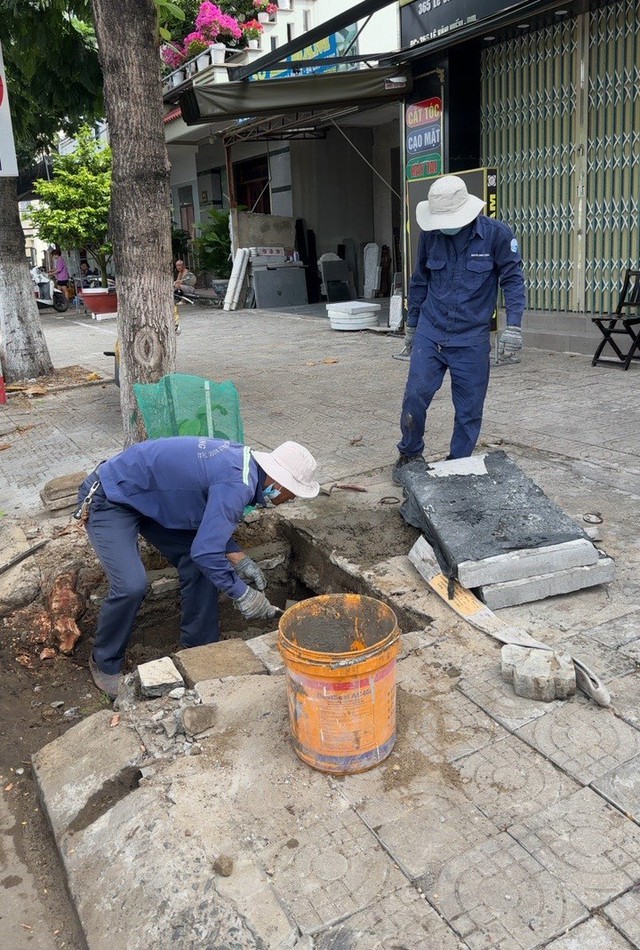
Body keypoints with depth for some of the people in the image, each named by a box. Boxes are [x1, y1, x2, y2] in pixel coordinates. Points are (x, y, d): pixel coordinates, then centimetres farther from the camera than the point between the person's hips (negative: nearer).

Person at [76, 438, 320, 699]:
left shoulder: (244, 459, -1)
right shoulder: (237, 485, -30)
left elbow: (211, 522, 10)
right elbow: (205, 551, -31)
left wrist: (239, 559, 1)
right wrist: (242, 594, -18)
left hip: (149, 497, 9)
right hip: (109, 499, -9)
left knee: (199, 565, 2)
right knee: (131, 586, -21)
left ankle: (200, 646, 16)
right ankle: (105, 665, 4)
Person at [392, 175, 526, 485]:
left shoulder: (496, 234, -8)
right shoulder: (430, 235, 1)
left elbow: (513, 279, -2)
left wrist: (512, 328, -11)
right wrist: (411, 325, 19)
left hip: (472, 339, -2)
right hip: (430, 333, 2)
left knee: (469, 409, 3)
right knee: (415, 395, -6)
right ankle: (410, 455, 16)